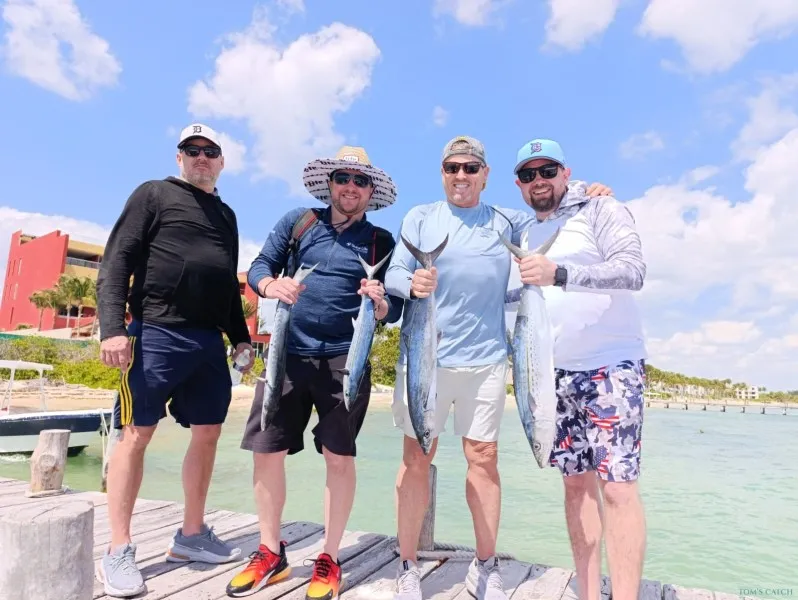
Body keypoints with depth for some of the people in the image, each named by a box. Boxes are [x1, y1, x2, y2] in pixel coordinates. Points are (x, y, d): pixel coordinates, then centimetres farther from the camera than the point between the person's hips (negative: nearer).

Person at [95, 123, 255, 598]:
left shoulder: (226, 215, 21)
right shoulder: (154, 194, 5)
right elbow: (116, 262, -4)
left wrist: (241, 337, 16)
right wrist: (113, 327, -16)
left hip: (211, 341, 6)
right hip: (157, 333, -5)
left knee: (208, 434, 7)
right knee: (137, 434, -2)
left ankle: (191, 535, 21)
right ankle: (118, 551, 10)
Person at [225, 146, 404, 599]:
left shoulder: (382, 243, 5)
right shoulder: (297, 222, 8)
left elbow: (394, 311, 4)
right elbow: (259, 267, 8)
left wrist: (380, 301, -19)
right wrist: (272, 285, -15)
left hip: (346, 361, -1)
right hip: (289, 355, 2)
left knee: (339, 457, 2)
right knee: (267, 451, 5)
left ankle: (330, 560, 23)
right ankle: (271, 553, 26)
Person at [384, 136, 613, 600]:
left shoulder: (506, 221, 14)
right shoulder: (420, 217, 9)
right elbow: (394, 273, 0)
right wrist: (411, 284, -24)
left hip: (485, 359, 2)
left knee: (484, 457, 4)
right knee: (417, 458, 1)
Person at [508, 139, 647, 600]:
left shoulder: (601, 210, -1)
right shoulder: (526, 236, 17)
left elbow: (633, 270, -18)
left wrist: (560, 274, -32)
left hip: (612, 365, -5)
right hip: (558, 372, 6)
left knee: (617, 486, -9)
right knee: (576, 483, 7)